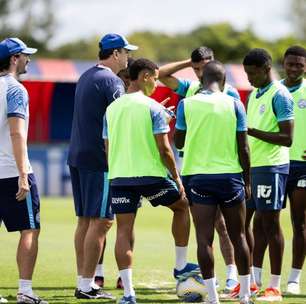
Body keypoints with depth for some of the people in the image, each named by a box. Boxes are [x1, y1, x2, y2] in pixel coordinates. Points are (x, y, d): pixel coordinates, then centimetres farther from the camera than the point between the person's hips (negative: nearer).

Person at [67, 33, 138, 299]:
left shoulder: (86, 77, 17)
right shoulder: (111, 81, -11)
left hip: (77, 157, 9)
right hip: (99, 160, -9)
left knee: (85, 220, 11)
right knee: (101, 221, -7)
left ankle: (83, 283, 12)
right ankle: (87, 286, -8)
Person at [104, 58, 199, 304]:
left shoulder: (112, 109, 10)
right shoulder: (153, 108, -7)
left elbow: (108, 148, 13)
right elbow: (164, 148, -10)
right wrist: (176, 177, 0)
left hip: (119, 176, 4)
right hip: (151, 174, -4)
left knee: (124, 231, 3)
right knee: (182, 206, 21)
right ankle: (181, 266, 23)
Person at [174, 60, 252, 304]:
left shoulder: (187, 105, -2)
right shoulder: (234, 104, -3)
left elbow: (179, 142, 7)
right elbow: (243, 148, -2)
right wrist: (247, 181, 7)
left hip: (198, 176, 0)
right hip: (230, 175, 0)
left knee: (204, 238, 0)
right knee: (238, 236, 11)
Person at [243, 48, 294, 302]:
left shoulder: (279, 95, -10)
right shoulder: (254, 94, 16)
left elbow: (287, 138, -16)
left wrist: (251, 132, -22)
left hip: (270, 166, -8)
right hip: (249, 165, 8)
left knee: (270, 223, -5)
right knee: (241, 221, 8)